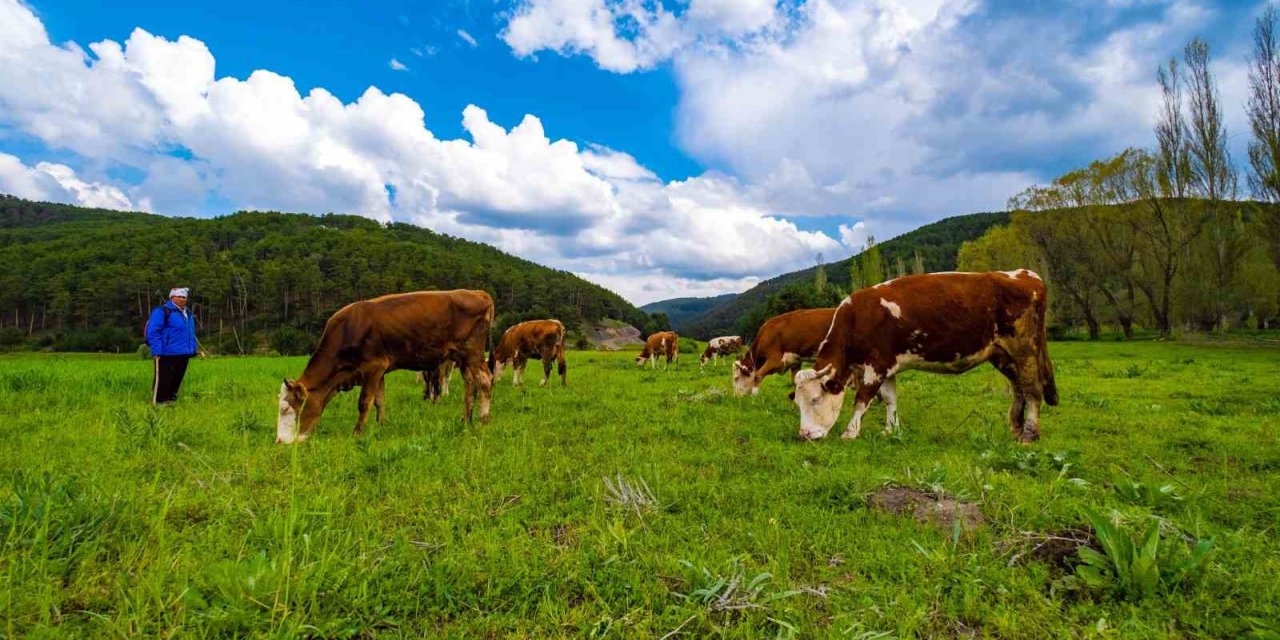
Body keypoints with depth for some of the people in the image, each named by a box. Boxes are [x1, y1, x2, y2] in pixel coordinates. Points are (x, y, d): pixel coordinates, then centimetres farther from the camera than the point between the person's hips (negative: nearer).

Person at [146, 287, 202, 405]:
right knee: (163, 381, -4)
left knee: (176, 381, 14)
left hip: (183, 354, 8)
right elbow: (152, 332, -13)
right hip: (166, 355, -8)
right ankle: (159, 403, 2)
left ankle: (171, 401, 25)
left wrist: (196, 348, 20)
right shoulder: (162, 311, -8)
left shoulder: (188, 313, 18)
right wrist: (156, 352, -18)